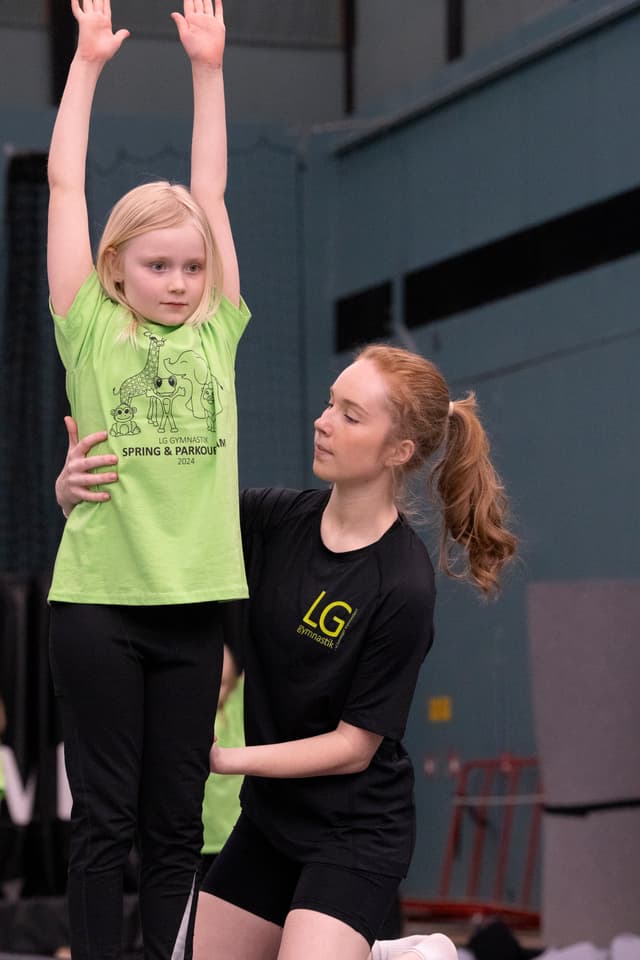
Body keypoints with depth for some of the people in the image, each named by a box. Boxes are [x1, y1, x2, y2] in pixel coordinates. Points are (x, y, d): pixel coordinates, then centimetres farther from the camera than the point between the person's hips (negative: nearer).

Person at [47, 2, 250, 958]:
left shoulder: (217, 332, 9)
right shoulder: (91, 333, 1)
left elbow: (209, 191, 11)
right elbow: (64, 182, 2)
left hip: (193, 600, 3)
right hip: (98, 599, -3)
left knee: (176, 823, 7)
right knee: (105, 818, 3)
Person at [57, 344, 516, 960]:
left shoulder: (403, 586, -21)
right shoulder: (275, 519, -5)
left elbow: (354, 746, -17)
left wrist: (227, 758, -20)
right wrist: (72, 490, -21)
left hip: (355, 833, -6)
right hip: (270, 818, 7)